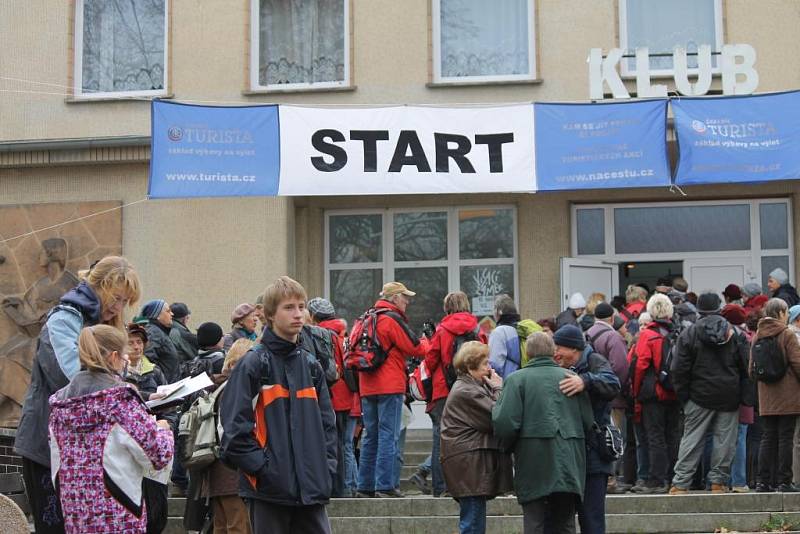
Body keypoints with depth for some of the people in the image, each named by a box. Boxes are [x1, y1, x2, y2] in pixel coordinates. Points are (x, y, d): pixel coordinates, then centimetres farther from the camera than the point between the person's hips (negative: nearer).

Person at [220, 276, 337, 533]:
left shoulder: (311, 364, 13)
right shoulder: (254, 363, -6)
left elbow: (326, 420, 17)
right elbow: (234, 423, -12)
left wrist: (326, 466, 6)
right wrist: (260, 466, -14)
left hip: (311, 487, 5)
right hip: (270, 489, -5)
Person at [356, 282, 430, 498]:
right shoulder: (392, 319, -8)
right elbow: (417, 349, -9)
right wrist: (425, 341, 12)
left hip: (367, 387, 8)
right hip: (390, 386, -8)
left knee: (371, 436, 12)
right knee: (388, 436, -6)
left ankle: (365, 486, 11)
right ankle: (385, 486, -8)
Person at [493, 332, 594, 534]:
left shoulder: (516, 379, -5)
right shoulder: (570, 377, 6)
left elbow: (506, 423, -13)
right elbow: (588, 421, 3)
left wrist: (509, 446, 7)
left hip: (534, 465, -3)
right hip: (569, 463, 3)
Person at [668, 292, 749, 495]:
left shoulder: (689, 334, -2)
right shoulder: (736, 334, 3)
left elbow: (679, 370, -4)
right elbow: (745, 367, 3)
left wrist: (683, 396, 4)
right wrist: (741, 394, 11)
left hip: (700, 396, -1)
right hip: (729, 396, 1)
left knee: (692, 439, 2)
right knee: (725, 439, 6)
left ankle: (681, 483, 0)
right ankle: (718, 481, 8)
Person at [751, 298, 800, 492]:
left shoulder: (758, 336, 8)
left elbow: (752, 368, 11)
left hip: (766, 397, 5)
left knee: (768, 437, 9)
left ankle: (763, 481, 7)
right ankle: (783, 481, -1)